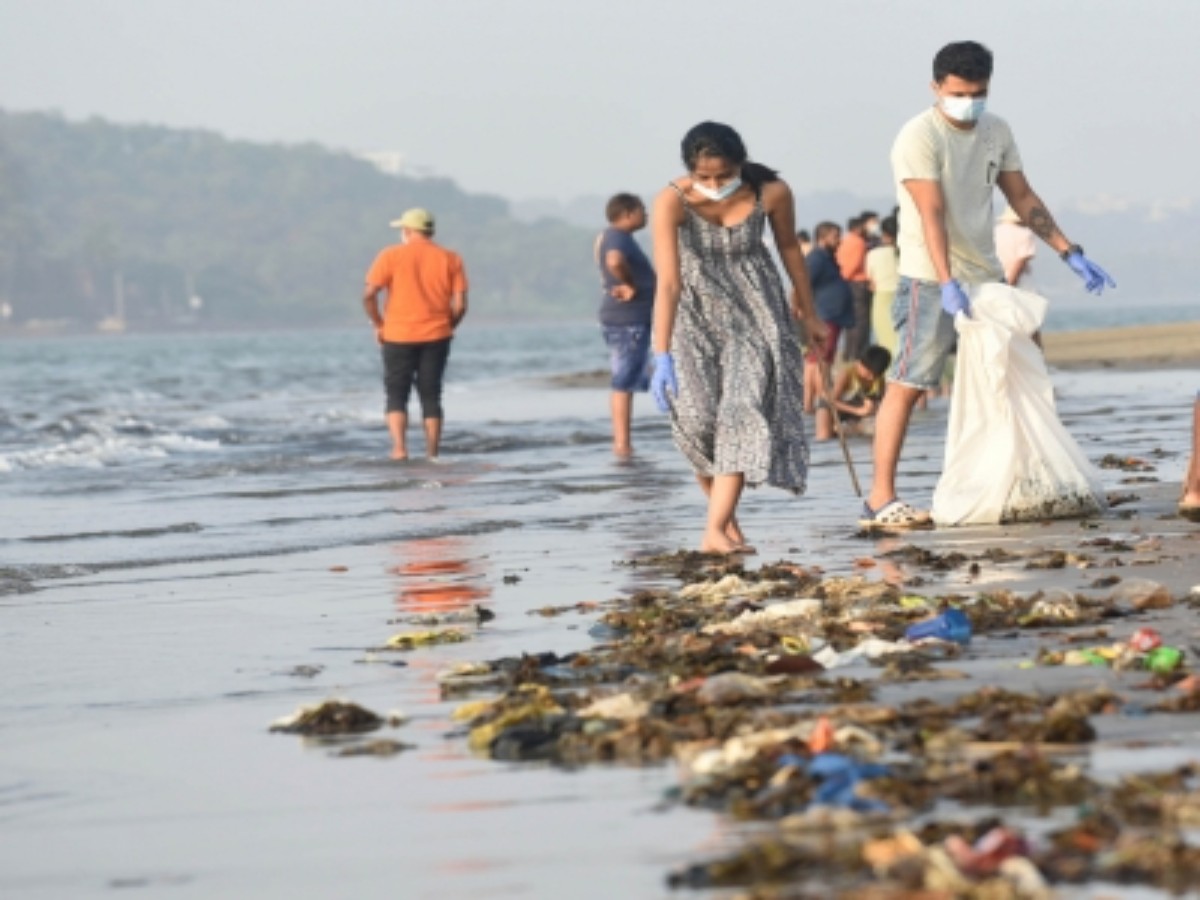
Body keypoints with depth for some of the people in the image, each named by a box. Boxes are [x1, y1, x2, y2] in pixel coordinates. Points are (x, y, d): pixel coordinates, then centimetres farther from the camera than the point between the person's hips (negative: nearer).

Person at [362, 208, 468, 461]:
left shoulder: (391, 256, -4)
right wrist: (447, 328, 13)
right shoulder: (450, 259, 2)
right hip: (436, 336, 2)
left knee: (397, 395, 7)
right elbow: (459, 304, -3)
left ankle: (399, 448, -11)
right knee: (431, 397, 9)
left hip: (398, 336, -2)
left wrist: (378, 325, 4)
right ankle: (432, 454, 6)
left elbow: (369, 295, -10)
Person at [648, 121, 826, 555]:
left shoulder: (772, 192, -19)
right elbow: (668, 282, -30)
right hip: (696, 309, -1)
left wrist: (808, 314, 12)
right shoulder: (672, 201, -26)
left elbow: (789, 248, 0)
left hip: (755, 308, 1)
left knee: (745, 407, -15)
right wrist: (662, 357, -35)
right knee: (697, 412, -12)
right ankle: (725, 513, 11)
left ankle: (716, 530, -22)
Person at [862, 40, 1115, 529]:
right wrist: (948, 283, -33)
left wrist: (1071, 253, 9)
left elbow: (1023, 199, 14)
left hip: (985, 277, 8)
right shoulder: (920, 137, -15)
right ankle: (880, 498, -13)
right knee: (907, 384, -11)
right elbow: (932, 214, -24)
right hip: (931, 281, -8)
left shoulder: (996, 131, 7)